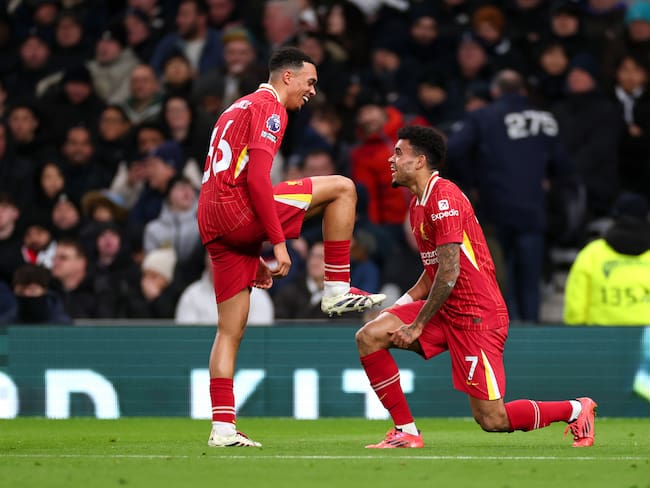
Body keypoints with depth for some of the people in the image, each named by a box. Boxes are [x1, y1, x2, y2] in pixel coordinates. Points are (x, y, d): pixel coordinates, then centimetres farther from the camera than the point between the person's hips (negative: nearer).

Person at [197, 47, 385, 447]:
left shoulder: (240, 110, 29)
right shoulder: (269, 109, -3)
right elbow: (257, 179, -15)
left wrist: (255, 258, 30)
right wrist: (279, 243, -15)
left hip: (214, 226, 10)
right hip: (236, 208, -10)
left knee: (231, 329, 8)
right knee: (342, 188, -5)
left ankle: (223, 427, 3)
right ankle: (337, 290, -3)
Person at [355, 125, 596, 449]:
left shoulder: (443, 197, -16)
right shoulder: (417, 203, 15)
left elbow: (449, 272, -20)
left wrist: (417, 325, -15)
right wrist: (400, 306, 9)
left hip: (476, 314, -9)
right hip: (445, 311, 9)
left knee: (492, 420, -9)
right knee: (369, 337, -6)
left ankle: (576, 410, 14)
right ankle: (406, 432, -1)